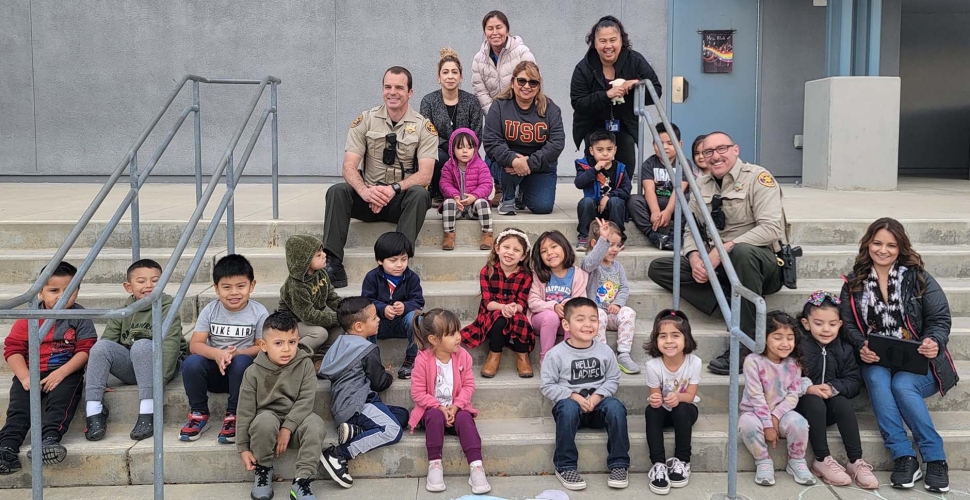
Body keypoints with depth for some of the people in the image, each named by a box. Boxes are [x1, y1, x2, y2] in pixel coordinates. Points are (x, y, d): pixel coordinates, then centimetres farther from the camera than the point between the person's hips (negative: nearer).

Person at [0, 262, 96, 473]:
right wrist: (25, 377, -14)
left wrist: (61, 373, -20)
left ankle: (51, 438, -42)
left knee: (61, 400, -28)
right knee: (19, 405, -17)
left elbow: (85, 350, -6)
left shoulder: (80, 317, 1)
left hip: (66, 372, -2)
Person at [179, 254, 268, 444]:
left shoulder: (259, 312, -7)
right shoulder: (210, 310, -3)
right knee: (191, 362, -28)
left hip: (243, 368, -2)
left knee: (241, 362, -35)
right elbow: (195, 345, -8)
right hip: (215, 371, 2)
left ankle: (233, 416, -17)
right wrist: (217, 354, -29)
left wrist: (235, 353, -25)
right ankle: (199, 414, -7)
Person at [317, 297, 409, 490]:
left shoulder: (341, 343, 17)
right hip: (355, 405, -9)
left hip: (343, 406, 9)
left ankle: (355, 430, -8)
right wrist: (389, 375, 19)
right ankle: (338, 454, -24)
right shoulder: (368, 350, -9)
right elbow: (379, 382, -6)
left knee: (402, 414, 10)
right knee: (393, 430, -25)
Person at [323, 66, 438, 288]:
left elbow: (425, 174, -12)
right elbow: (349, 166, -6)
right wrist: (364, 190, -29)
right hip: (368, 198, 2)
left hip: (402, 199, -1)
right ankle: (332, 264, -29)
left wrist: (395, 188, -30)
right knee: (336, 191, -26)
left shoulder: (424, 127, -2)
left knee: (420, 194, -33)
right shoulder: (365, 120, 2)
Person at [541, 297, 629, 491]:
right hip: (570, 402, -2)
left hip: (598, 404, 2)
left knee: (615, 406, -29)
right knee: (569, 408, -37)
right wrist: (574, 396, -18)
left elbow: (613, 380, 3)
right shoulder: (556, 354, -8)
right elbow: (547, 386, -7)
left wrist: (597, 396, -15)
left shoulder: (605, 351, 1)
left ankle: (618, 464, -16)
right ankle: (565, 467, -23)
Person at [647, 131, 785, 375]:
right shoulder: (701, 186, 11)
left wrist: (723, 250, -25)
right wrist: (694, 257, -10)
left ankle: (743, 350, -33)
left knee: (743, 252, -42)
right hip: (717, 264, 6)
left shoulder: (757, 178, -8)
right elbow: (690, 230, 14)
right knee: (658, 268, -8)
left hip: (758, 259, -6)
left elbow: (771, 228, -19)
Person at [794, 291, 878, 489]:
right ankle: (822, 460, -24)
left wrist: (833, 388, -21)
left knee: (843, 404, -26)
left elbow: (854, 380, -3)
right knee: (815, 403, -33)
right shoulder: (797, 347, -12)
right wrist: (807, 388, -30)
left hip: (830, 404, 4)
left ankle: (856, 461, -21)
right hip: (803, 404, -3)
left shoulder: (844, 350, 4)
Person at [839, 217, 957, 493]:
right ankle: (904, 457, -30)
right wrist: (861, 346, -17)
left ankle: (936, 459, -21)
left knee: (902, 384, -32)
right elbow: (848, 324, 4)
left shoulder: (919, 278, 1)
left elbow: (940, 319, -2)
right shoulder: (854, 283, 7)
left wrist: (934, 342, -23)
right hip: (876, 361, 2)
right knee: (877, 379, -32)